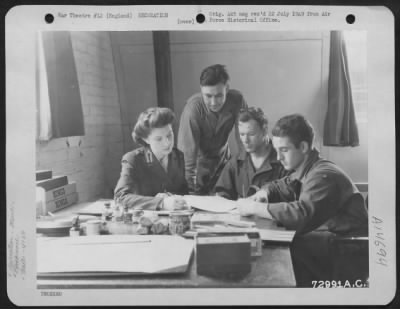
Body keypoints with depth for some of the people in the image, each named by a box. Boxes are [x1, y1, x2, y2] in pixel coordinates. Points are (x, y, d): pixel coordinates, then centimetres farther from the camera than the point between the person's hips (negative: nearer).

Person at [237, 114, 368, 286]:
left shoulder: (323, 175, -21)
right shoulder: (304, 172, 9)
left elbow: (301, 214, -36)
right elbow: (278, 186, 23)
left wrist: (254, 208, -26)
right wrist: (263, 193, -2)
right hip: (331, 238, 9)